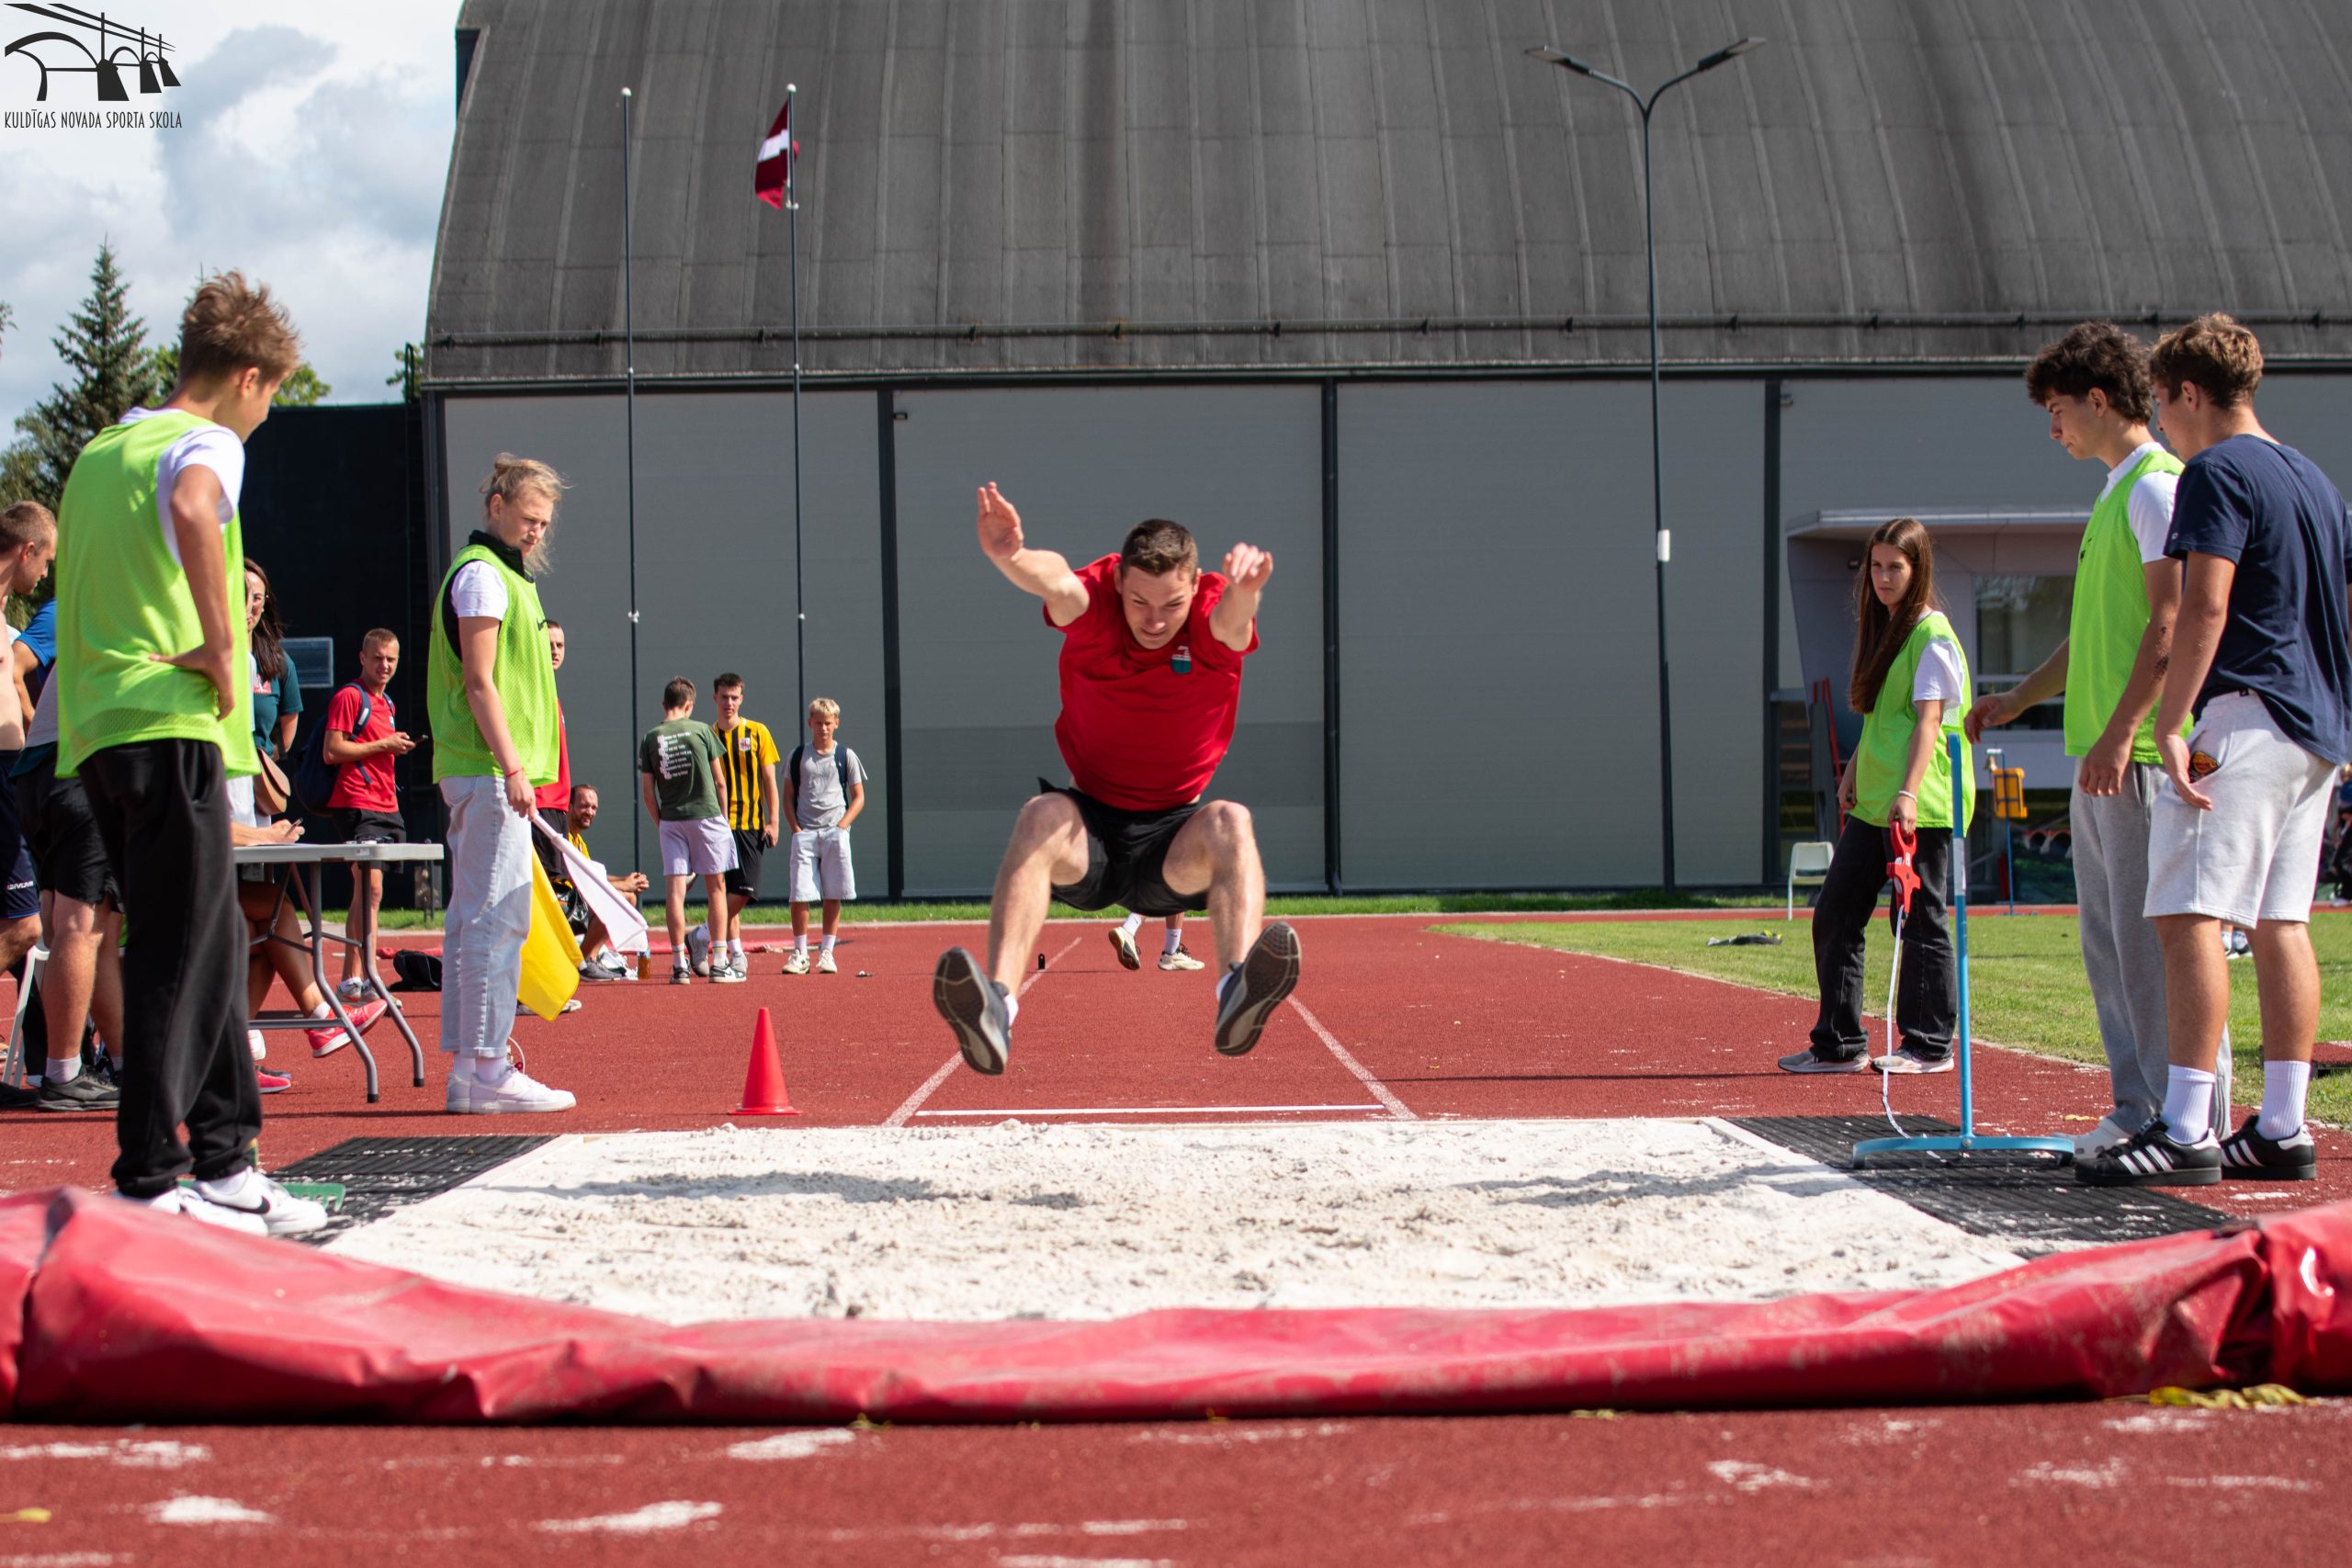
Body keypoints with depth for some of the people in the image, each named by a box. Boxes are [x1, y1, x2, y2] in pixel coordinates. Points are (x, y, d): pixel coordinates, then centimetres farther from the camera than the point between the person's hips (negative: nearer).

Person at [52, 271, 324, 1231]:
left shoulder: (98, 449, 22)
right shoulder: (205, 443, -6)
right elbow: (192, 511, -30)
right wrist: (221, 648, -21)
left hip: (94, 726, 9)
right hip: (170, 723, -9)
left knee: (208, 941, 14)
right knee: (183, 951, -6)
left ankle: (224, 1161, 17)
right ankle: (150, 1180, -6)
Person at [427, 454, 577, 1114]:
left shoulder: (504, 575, 22)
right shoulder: (482, 574, -9)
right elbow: (479, 682, -16)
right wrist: (512, 768, -21)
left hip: (485, 775, 11)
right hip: (489, 770, -11)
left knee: (472, 920, 9)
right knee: (498, 918, -11)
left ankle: (467, 1068, 12)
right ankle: (486, 1071, -12)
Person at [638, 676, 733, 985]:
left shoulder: (650, 738, 3)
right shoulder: (701, 730, -1)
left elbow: (648, 793, 4)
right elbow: (719, 782, 2)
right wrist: (723, 817, 14)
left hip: (670, 819, 2)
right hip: (706, 815, -1)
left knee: (675, 890, 1)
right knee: (716, 887, 5)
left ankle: (679, 965, -2)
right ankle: (719, 964, 3)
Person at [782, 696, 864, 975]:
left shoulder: (845, 756, 7)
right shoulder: (798, 756, 10)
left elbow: (858, 798, 9)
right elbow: (788, 797, 12)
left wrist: (842, 826, -5)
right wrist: (795, 827, -2)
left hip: (835, 833, 0)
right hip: (804, 834, 0)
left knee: (833, 896, 0)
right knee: (799, 896, -6)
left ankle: (826, 953, 8)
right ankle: (800, 954, 1)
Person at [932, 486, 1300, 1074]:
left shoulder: (1216, 619, -10)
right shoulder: (1093, 602, -10)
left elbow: (1230, 613, -37)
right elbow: (1054, 581, -35)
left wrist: (1244, 587, -64)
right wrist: (1010, 557, -60)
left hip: (1176, 842, 0)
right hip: (1089, 834, 0)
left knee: (1230, 821, -31)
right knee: (1042, 814, -32)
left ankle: (1239, 992, -55)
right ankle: (996, 1001, -50)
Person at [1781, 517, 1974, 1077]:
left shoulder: (1932, 636, -9)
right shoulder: (1883, 629, 17)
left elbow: (1928, 720, -17)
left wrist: (1909, 792, -25)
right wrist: (1854, 771, 18)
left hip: (1921, 805, -9)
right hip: (1872, 801, 9)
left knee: (1920, 921, -2)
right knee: (1834, 918, 7)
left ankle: (1929, 1045, 7)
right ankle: (1840, 1044, 12)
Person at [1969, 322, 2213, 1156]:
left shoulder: (2156, 485, -10)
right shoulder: (2116, 493, 20)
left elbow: (2170, 623, -18)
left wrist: (2121, 733, -22)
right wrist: (2018, 698, 24)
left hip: (2142, 755, -10)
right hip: (2101, 754, 10)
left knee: (2150, 937, -8)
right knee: (2107, 940, 11)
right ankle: (2136, 1109, 16)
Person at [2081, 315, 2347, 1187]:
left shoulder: (2217, 472, -8)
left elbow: (2206, 605, -18)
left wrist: (2171, 724, -20)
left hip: (2246, 718, -9)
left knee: (2190, 916, -12)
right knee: (2281, 922, 9)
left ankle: (2186, 1132, -17)